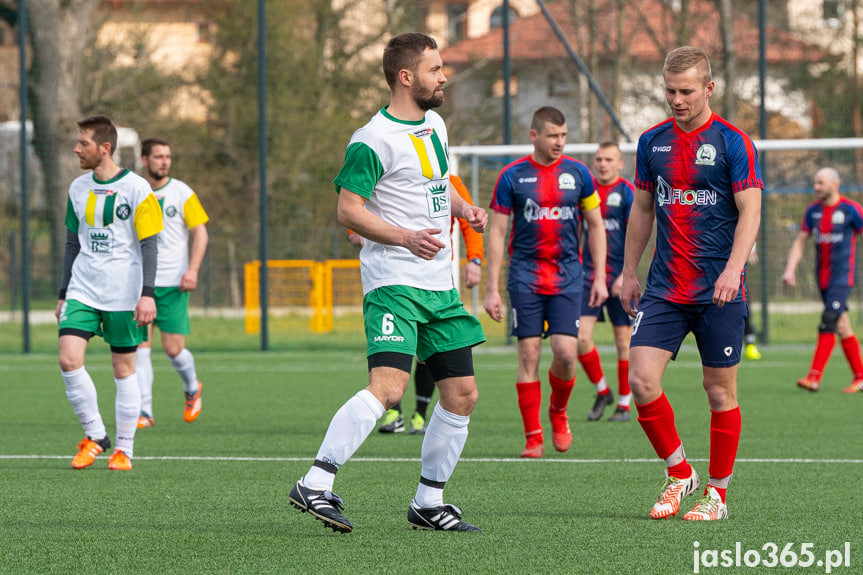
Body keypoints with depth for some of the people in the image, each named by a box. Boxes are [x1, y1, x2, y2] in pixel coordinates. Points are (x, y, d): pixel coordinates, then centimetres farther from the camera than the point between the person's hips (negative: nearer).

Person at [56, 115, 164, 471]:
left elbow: (148, 244, -7)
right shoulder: (78, 188, 9)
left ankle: (124, 449, 11)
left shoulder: (136, 189, -7)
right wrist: (63, 294, 16)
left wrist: (147, 294, -16)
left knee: (124, 368, 1)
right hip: (82, 290, 4)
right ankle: (94, 435, 3)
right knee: (69, 359, -12)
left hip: (123, 294, -4)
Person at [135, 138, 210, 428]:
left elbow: (200, 232, -1)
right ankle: (144, 412, -6)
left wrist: (193, 270, -13)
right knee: (140, 345, -9)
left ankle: (192, 388, 29)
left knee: (173, 348, -3)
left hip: (172, 283, -2)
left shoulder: (182, 193, 0)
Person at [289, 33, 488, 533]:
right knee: (388, 387, -24)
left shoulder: (435, 126, 15)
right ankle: (315, 485, -23)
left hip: (440, 285, 9)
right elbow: (348, 209, -13)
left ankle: (428, 502, 17)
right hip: (394, 281, -9)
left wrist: (465, 209, 11)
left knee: (463, 394, 7)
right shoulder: (374, 141, -11)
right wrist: (405, 237, -24)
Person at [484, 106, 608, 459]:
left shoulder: (577, 174, 4)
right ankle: (533, 437, 2)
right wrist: (492, 290, -3)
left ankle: (558, 413, 18)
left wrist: (600, 278, 6)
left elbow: (596, 226, 12)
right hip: (525, 277, -1)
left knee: (566, 352, -10)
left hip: (567, 277, 1)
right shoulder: (512, 177, -1)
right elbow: (497, 233, 2)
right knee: (529, 354, -5)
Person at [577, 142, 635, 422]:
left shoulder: (626, 193, -6)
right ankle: (602, 391, 13)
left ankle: (624, 404, 13)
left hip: (618, 278, -4)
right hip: (589, 275, 4)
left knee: (623, 341, 1)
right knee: (581, 338, -7)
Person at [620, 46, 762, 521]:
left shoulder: (732, 143, -5)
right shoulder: (653, 142, 9)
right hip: (664, 287, 4)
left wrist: (732, 268, -24)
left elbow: (750, 213, -10)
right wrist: (629, 273, 16)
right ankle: (679, 473, 9)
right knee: (641, 380, -10)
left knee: (719, 391, 1)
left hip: (718, 292, -4)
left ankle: (717, 493, 15)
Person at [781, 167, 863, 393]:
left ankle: (814, 377, -20)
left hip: (842, 276, -6)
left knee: (828, 323, -16)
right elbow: (800, 241, 12)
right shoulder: (813, 211, 9)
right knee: (842, 327, 8)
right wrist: (790, 270, 0)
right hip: (823, 278, 6)